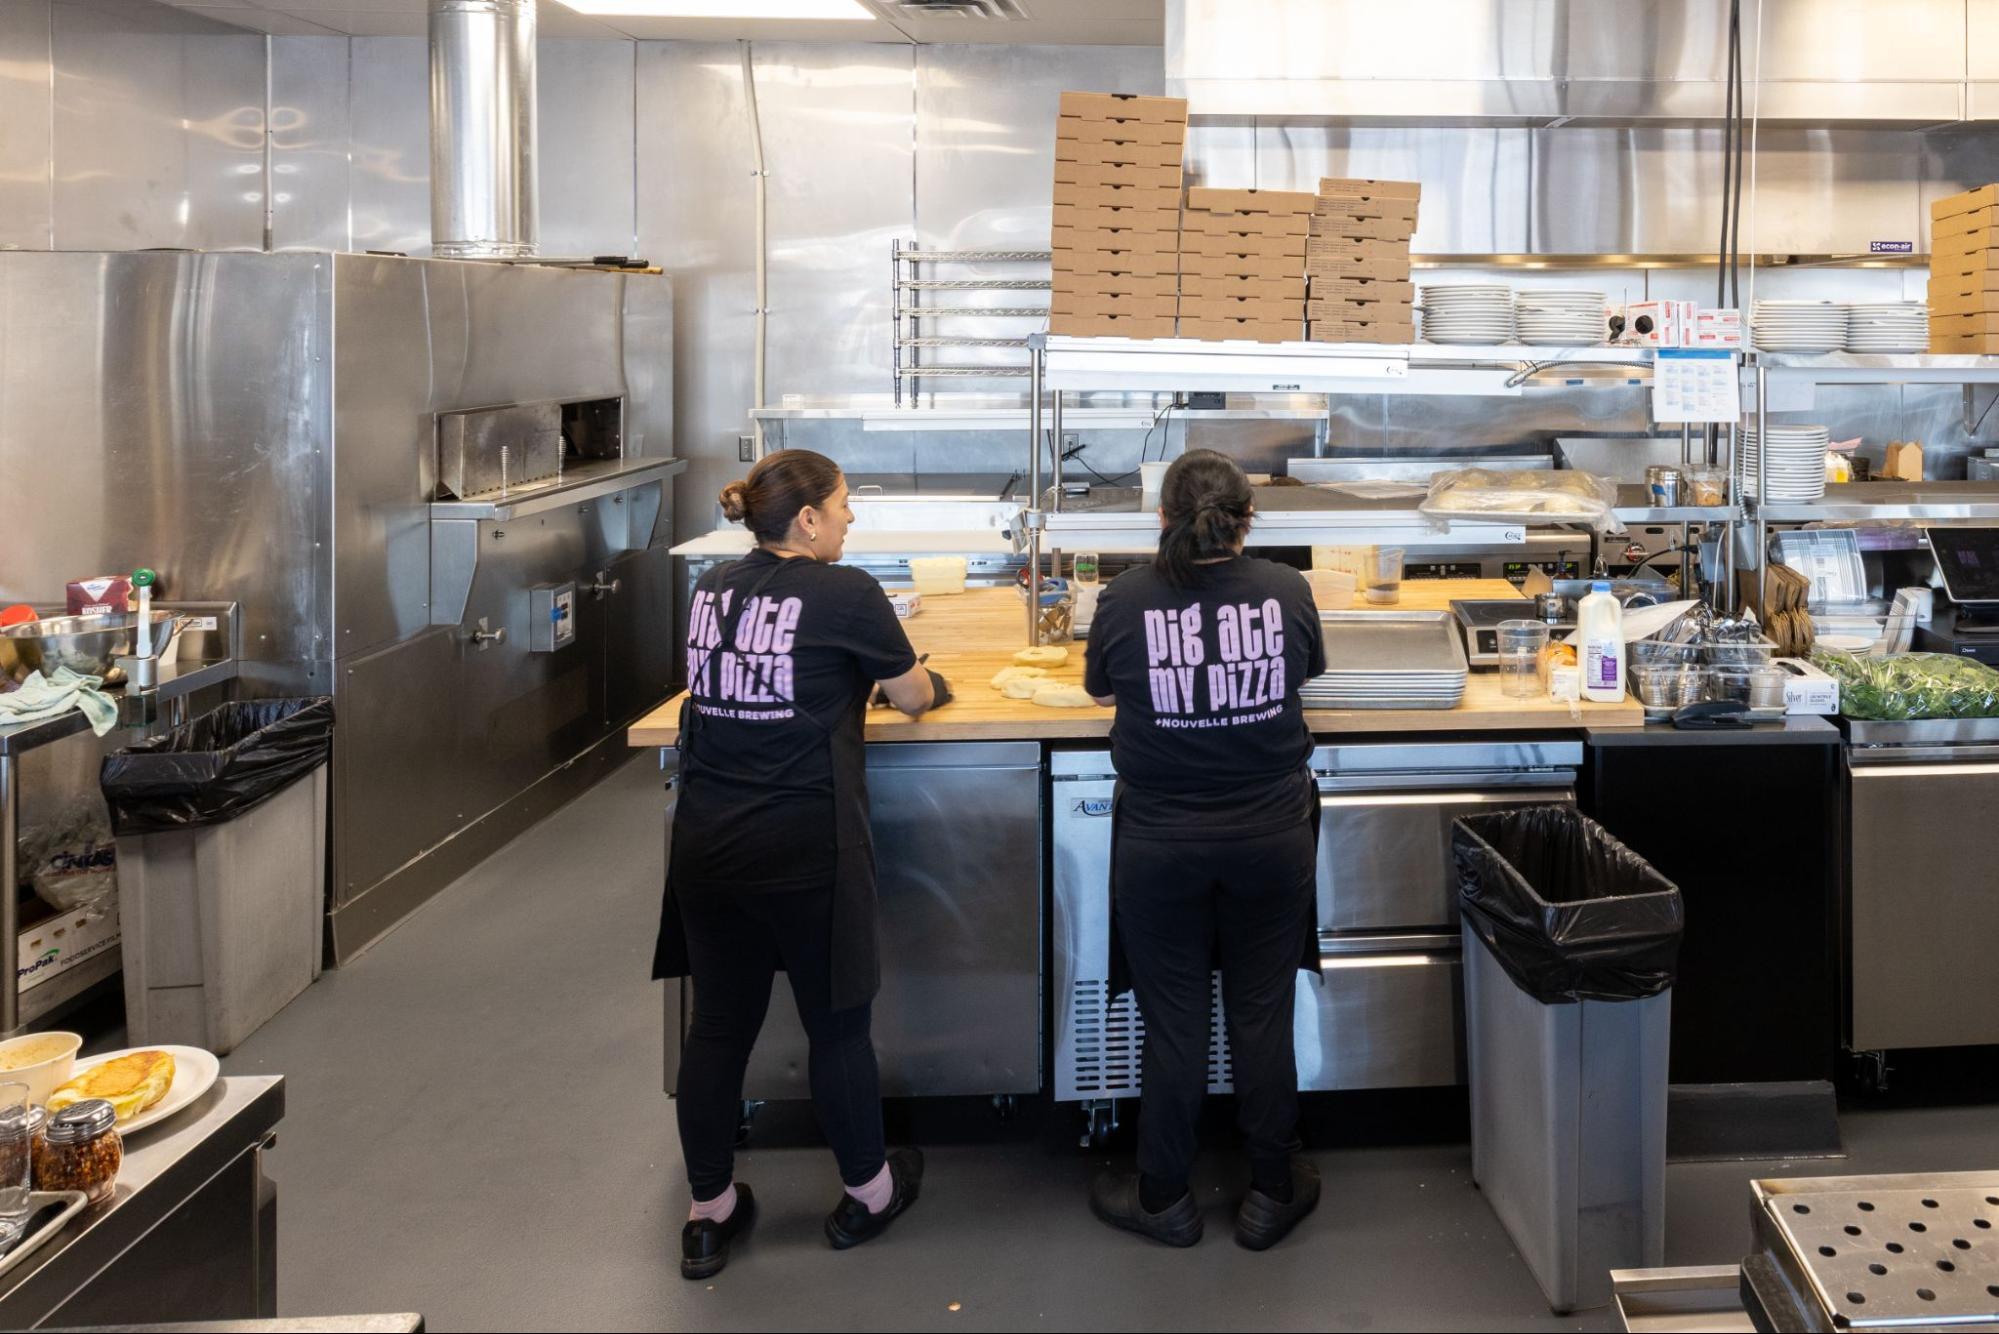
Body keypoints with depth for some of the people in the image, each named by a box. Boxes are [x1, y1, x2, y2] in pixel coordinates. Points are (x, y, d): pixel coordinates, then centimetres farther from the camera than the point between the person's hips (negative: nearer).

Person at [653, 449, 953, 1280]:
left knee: (718, 1025, 13)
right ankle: (868, 1194, 27)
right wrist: (928, 683, 24)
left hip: (707, 843, 6)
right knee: (837, 1024, 10)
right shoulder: (843, 593, -9)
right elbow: (913, 696, 2)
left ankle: (708, 1214, 24)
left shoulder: (711, 590, 8)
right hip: (804, 846, -5)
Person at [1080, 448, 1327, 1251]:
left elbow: (1099, 688, 6)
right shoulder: (1286, 591, -7)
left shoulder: (1125, 599, -12)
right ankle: (1271, 1195, 27)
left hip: (1162, 845, -1)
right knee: (1262, 1016, 14)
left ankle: (1164, 1200, 26)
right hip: (1272, 837, 1)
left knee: (1173, 1024, 11)